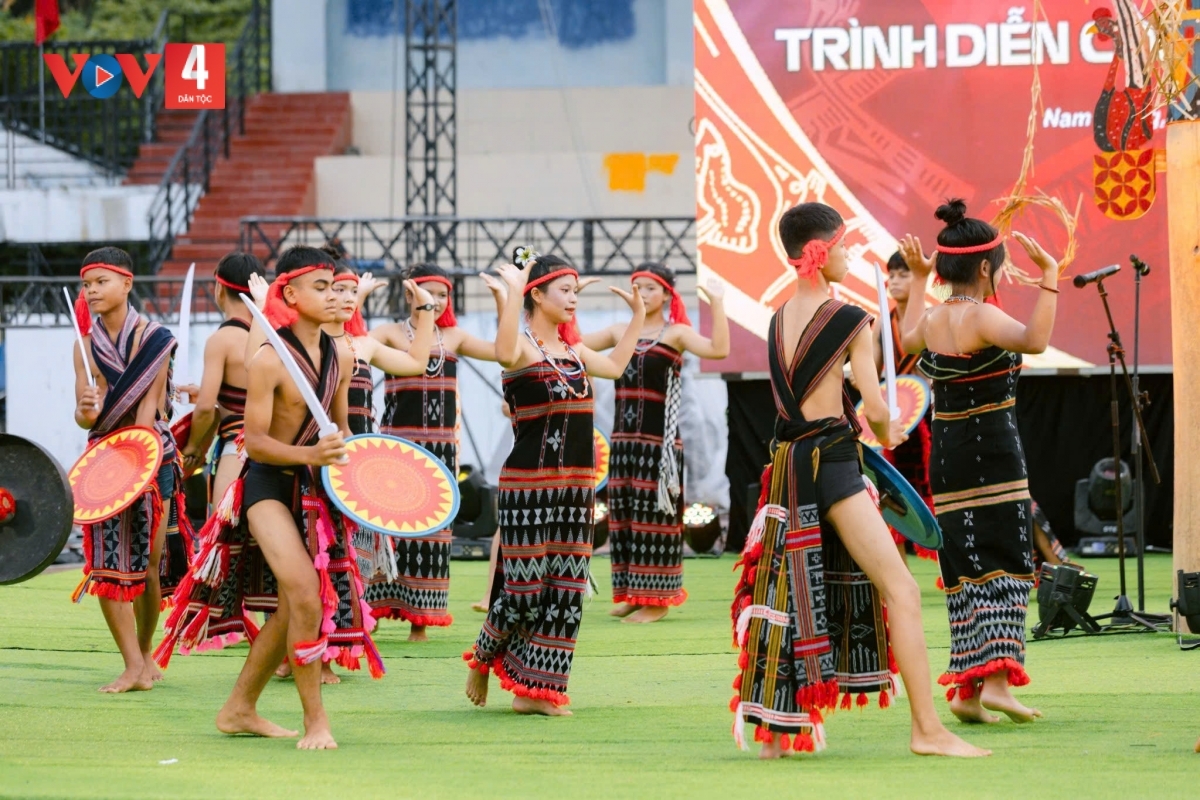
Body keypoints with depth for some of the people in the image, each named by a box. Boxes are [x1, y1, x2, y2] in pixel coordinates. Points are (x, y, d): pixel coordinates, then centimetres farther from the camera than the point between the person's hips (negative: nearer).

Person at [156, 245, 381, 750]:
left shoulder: (341, 358, 4)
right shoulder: (270, 361, -16)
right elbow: (255, 442, -16)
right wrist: (310, 454, -30)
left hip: (315, 490, 7)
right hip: (269, 485, -7)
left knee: (288, 610, 11)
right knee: (305, 594, -20)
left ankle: (240, 710, 26)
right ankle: (315, 720, -11)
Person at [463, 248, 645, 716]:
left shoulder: (573, 351, 15)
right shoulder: (523, 348, -9)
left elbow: (614, 366, 31)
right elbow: (504, 353, -33)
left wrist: (638, 317, 31)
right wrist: (512, 292, -38)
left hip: (576, 485, 8)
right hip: (528, 483, -8)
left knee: (565, 590, 4)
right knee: (523, 588, -7)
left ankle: (532, 691, 8)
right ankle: (484, 660, 19)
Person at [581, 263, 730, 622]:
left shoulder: (676, 333, -3)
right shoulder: (620, 331, 13)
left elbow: (718, 349, -20)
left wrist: (717, 303, -24)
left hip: (659, 439, -6)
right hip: (623, 436, 6)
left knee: (654, 512, -4)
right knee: (623, 512, 8)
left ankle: (657, 597, 1)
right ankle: (632, 593, 17)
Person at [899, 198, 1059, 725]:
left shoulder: (931, 320, 7)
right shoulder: (980, 317, -14)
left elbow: (907, 340, 32)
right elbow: (1035, 340, -32)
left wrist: (918, 280, 36)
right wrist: (1049, 279, -29)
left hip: (945, 457, 7)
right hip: (993, 450, -7)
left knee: (964, 566, 10)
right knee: (1004, 563, -4)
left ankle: (967, 689, 7)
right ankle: (996, 678, -16)